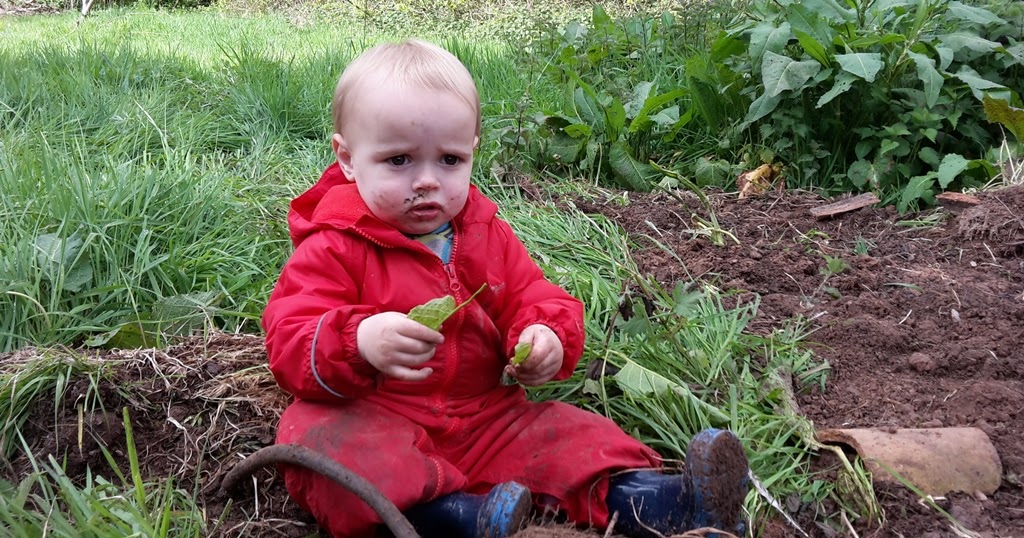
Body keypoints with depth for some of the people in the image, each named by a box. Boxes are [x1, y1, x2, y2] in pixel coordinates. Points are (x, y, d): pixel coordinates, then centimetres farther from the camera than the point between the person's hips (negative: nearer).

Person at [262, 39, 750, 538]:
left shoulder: (488, 235, 8)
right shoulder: (334, 247, -9)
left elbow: (534, 299, 14)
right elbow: (289, 344, -17)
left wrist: (547, 338, -13)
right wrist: (357, 343, -40)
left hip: (485, 416, 5)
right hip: (373, 421, -5)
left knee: (566, 431, -14)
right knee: (312, 433, -35)